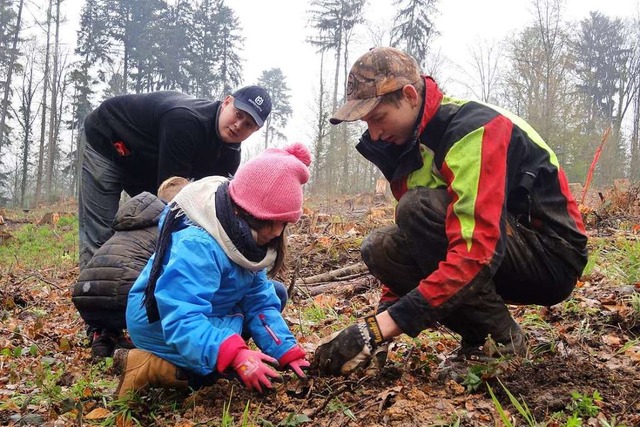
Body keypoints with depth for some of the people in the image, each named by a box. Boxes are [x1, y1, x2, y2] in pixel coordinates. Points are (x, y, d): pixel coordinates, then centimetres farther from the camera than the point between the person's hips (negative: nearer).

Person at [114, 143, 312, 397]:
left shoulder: (243, 237, -7)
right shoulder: (197, 246, -35)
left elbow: (259, 300, -6)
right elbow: (182, 320, -43)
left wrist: (287, 352, -16)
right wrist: (235, 357, -53)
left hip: (207, 312, 9)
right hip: (160, 323, -9)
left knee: (275, 294, 3)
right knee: (235, 362, -24)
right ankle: (145, 368, -13)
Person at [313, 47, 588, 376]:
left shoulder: (475, 130, -24)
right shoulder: (411, 143, 3)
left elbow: (476, 253, -35)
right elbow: (411, 242, 7)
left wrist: (382, 326, -36)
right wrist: (382, 318, -6)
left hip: (553, 256, -8)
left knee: (420, 207, -28)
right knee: (379, 249, -6)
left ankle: (499, 337, -14)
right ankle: (479, 335, 0)